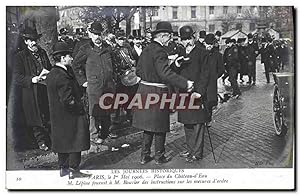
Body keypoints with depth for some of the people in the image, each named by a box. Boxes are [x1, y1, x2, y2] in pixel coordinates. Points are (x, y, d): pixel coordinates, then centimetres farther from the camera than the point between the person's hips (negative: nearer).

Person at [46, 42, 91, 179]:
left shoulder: (51, 74, 8)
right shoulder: (62, 76, -23)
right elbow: (67, 99, -26)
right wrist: (79, 108, -13)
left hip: (57, 116, 10)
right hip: (70, 116, -10)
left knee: (62, 141, 18)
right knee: (75, 141, 1)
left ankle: (63, 168, 28)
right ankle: (73, 170, 8)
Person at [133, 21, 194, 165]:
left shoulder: (146, 50, 8)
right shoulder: (159, 51, -19)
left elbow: (139, 70, 16)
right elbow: (166, 73, -29)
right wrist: (185, 84, -28)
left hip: (144, 90, 8)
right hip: (157, 93, -8)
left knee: (148, 126, 16)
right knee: (159, 127, 6)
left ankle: (144, 156, 22)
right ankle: (159, 157, 18)